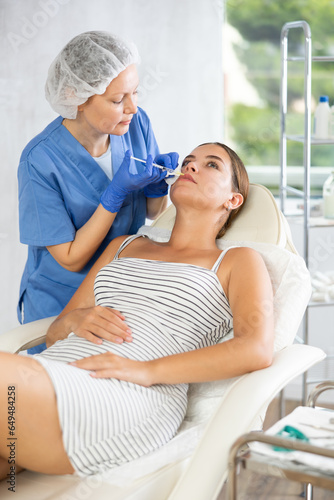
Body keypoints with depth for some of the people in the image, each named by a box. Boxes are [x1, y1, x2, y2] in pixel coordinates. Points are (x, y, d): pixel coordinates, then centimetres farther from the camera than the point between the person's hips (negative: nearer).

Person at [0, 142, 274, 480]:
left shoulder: (238, 261, 16)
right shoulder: (123, 246, 32)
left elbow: (257, 350, -4)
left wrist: (148, 370, -14)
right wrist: (75, 319, 3)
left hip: (126, 396, -5)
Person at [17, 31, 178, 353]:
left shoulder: (136, 123, -9)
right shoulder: (41, 160, -23)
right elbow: (70, 259, -19)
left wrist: (157, 185, -17)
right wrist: (117, 192, -27)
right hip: (61, 307, -4)